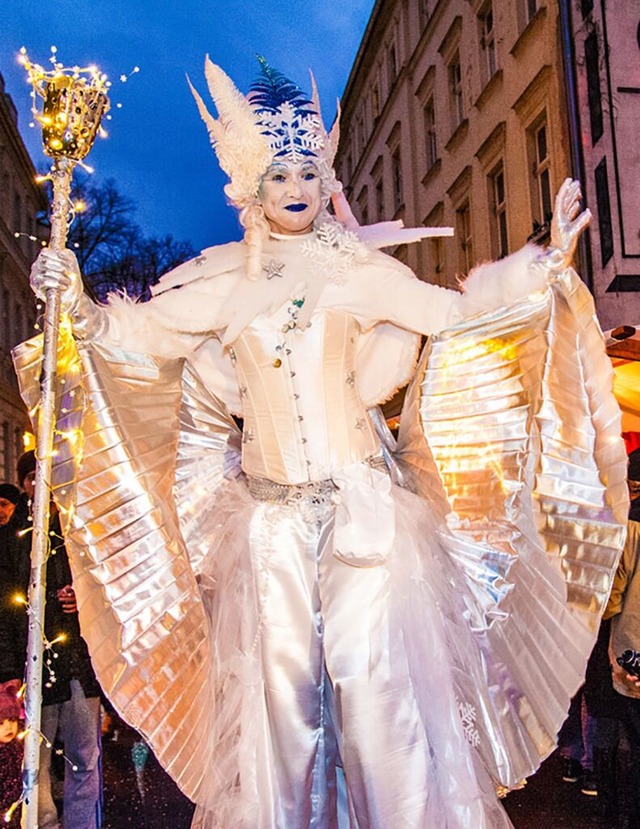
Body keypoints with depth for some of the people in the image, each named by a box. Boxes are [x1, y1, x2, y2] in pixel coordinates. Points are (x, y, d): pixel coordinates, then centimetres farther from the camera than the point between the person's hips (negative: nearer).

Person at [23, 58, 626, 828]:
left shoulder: (356, 265, 5)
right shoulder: (223, 277, 8)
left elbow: (452, 308, 7)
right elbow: (143, 332, 11)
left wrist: (545, 259, 3)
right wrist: (79, 304, -4)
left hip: (359, 497, -1)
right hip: (271, 506, 2)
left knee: (376, 660, -2)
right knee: (280, 667, 8)